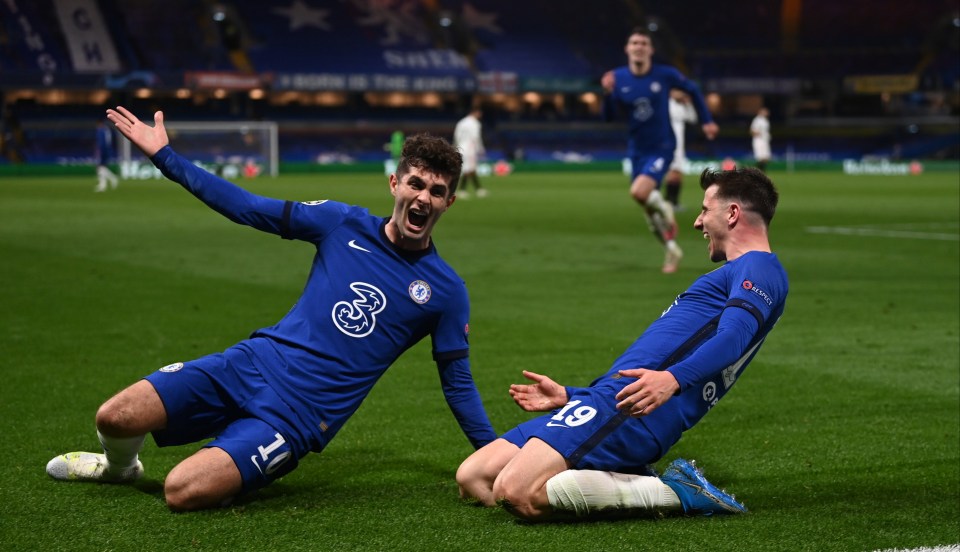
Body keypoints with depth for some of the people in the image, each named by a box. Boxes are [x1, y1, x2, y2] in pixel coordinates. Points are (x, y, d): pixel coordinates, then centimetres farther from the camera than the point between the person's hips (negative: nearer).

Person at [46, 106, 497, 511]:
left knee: (182, 493, -25)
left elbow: (457, 382, 8)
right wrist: (164, 156, 8)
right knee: (114, 418, -10)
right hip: (251, 363, 3)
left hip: (299, 415, -3)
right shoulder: (345, 224, 5)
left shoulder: (445, 290, 0)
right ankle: (119, 466, 25)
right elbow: (248, 209, 10)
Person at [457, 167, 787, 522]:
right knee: (472, 479, 1)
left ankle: (678, 493, -13)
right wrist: (568, 396, 32)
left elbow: (733, 337, -21)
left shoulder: (758, 268, 0)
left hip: (634, 411, -11)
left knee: (517, 494, -28)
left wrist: (673, 378, -40)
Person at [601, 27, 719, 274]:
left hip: (661, 147, -4)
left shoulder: (665, 74, -11)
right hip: (637, 150, 4)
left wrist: (706, 120, 6)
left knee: (639, 192, -28)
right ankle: (672, 249, 31)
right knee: (648, 212, 9)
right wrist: (608, 93, -26)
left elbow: (693, 89, 7)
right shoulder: (618, 77, -5)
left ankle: (664, 208, 6)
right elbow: (610, 116, -9)